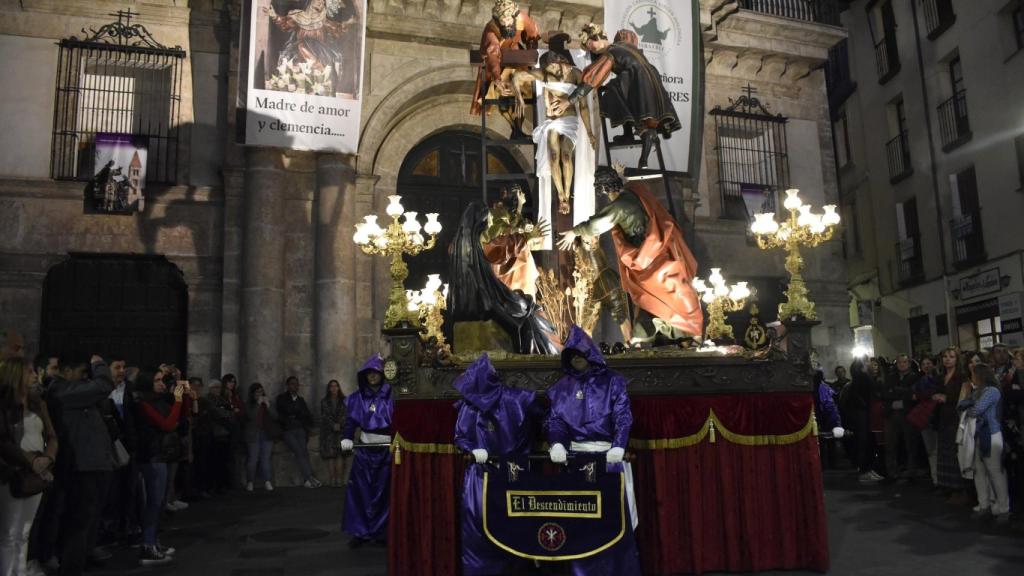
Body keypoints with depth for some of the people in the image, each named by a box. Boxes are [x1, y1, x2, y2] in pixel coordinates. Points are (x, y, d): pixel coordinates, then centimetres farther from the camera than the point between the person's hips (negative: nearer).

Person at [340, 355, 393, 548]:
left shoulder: (391, 396, -4)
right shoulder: (357, 398, 5)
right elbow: (350, 421, 4)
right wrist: (346, 438, -11)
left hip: (387, 450, -2)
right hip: (365, 449, 2)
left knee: (384, 492, 3)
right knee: (360, 490, 0)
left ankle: (382, 532, 15)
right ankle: (360, 532, 11)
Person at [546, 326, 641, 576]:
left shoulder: (611, 381, 2)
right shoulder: (561, 387, 9)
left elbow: (623, 416, -7)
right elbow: (555, 419, 1)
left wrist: (618, 447, -23)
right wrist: (557, 444, -19)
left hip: (607, 455, -2)